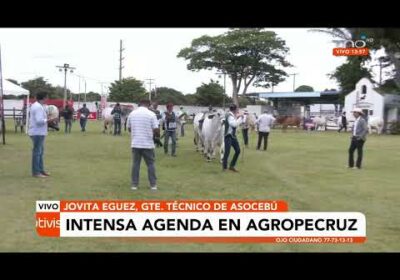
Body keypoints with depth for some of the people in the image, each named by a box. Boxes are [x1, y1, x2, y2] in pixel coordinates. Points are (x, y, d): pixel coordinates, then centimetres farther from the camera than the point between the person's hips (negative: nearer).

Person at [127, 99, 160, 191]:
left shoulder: (132, 113, 4)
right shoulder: (151, 114, -7)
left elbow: (129, 129, 13)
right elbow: (156, 130, -10)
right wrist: (154, 133, 12)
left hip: (135, 144, 3)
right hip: (148, 144, -3)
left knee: (136, 164, 10)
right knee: (151, 164, 8)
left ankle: (134, 184, 11)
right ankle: (153, 185, 11)